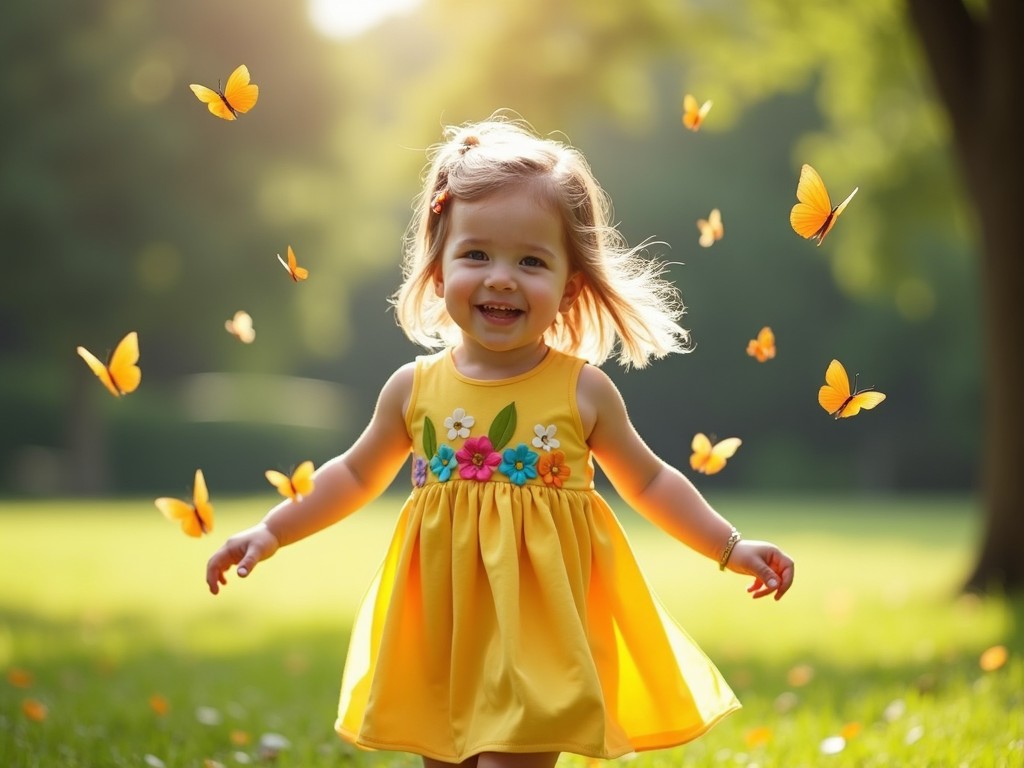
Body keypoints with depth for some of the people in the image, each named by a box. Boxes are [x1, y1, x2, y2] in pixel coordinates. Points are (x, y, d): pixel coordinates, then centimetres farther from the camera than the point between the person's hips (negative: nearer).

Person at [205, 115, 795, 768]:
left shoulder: (582, 389, -4)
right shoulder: (415, 389, 0)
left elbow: (648, 481, 8)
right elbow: (357, 474, 15)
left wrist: (730, 547, 4)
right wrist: (273, 531, 12)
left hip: (541, 624, -3)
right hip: (438, 635, 3)